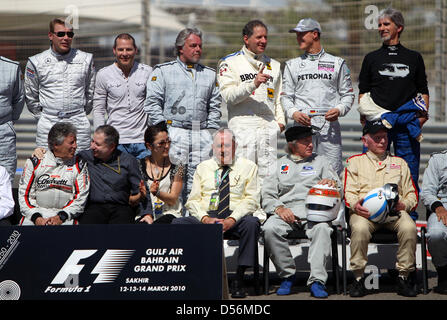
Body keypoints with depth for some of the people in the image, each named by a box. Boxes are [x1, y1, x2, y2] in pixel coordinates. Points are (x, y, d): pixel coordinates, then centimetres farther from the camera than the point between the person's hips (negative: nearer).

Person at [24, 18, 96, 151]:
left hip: (78, 125, 1)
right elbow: (31, 96, 12)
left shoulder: (86, 59, 7)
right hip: (48, 125, -1)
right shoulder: (36, 62, 3)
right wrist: (42, 116, 11)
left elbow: (90, 92, 17)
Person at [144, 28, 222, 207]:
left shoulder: (210, 74, 19)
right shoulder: (163, 71, 7)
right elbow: (152, 103, 1)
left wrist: (211, 130, 9)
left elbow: (215, 106, 21)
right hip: (174, 133, -3)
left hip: (202, 135, 4)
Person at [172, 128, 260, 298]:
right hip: (206, 217, 2)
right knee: (178, 223, -25)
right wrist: (205, 218, -10)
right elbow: (193, 200, 11)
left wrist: (231, 220, -16)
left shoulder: (248, 167, 11)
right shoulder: (203, 168, 18)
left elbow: (251, 200, 0)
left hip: (236, 218, -2)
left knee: (251, 223, -36)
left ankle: (239, 277, -30)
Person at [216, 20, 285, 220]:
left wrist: (280, 120, 8)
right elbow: (228, 95, -9)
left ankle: (264, 213, 4)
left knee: (267, 173, 1)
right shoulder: (230, 63, 3)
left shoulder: (274, 66, 20)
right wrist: (252, 84, -20)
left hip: (268, 127, 5)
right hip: (242, 125, -4)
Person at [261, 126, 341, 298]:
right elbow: (267, 194, 12)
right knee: (269, 229, -32)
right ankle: (287, 274, -17)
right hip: (286, 211, 1)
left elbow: (339, 188, 14)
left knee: (322, 228, -36)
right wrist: (279, 208, -8)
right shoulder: (280, 164, 22)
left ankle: (317, 280, -40)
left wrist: (332, 183, -11)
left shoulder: (320, 161, 22)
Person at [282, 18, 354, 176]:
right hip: (302, 124, 1)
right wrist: (293, 112, -7)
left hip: (329, 124, -1)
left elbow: (348, 94, 13)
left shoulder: (337, 63, 14)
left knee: (333, 170, -9)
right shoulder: (292, 65, 17)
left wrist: (339, 109, -7)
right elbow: (285, 96, 13)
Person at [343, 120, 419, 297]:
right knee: (360, 228, -37)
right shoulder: (355, 162, 20)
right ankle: (358, 278, -25)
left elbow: (411, 194, 20)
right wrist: (355, 204, -15)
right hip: (365, 211, -2)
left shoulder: (400, 163, 26)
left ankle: (403, 277, -22)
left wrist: (404, 204, -3)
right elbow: (349, 192, 9)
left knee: (409, 227, -33)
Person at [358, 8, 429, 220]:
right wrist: (364, 115, -1)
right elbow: (363, 92, 13)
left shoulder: (414, 58, 14)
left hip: (408, 122, 0)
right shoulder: (371, 58, 14)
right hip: (377, 121, 0)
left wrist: (423, 114, 0)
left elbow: (423, 91, 15)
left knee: (409, 172, -2)